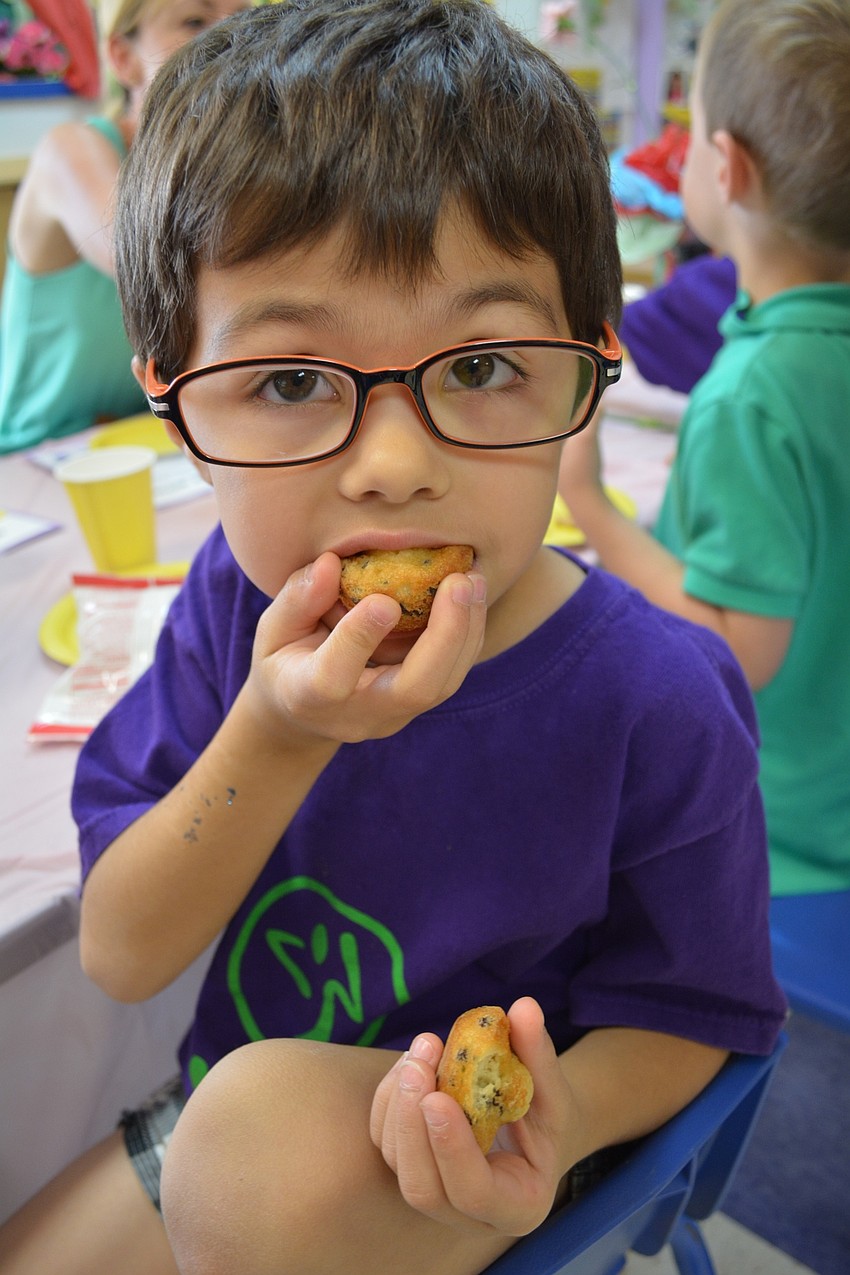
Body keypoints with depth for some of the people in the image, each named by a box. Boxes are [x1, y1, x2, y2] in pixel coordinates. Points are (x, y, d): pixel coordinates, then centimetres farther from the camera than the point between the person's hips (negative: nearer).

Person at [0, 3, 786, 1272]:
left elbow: (683, 1013, -11)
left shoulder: (658, 703, -27)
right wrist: (278, 740, -33)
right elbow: (121, 955, -16)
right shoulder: (236, 600, -17)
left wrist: (563, 1122, -34)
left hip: (454, 1155, -3)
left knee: (269, 1129, -33)